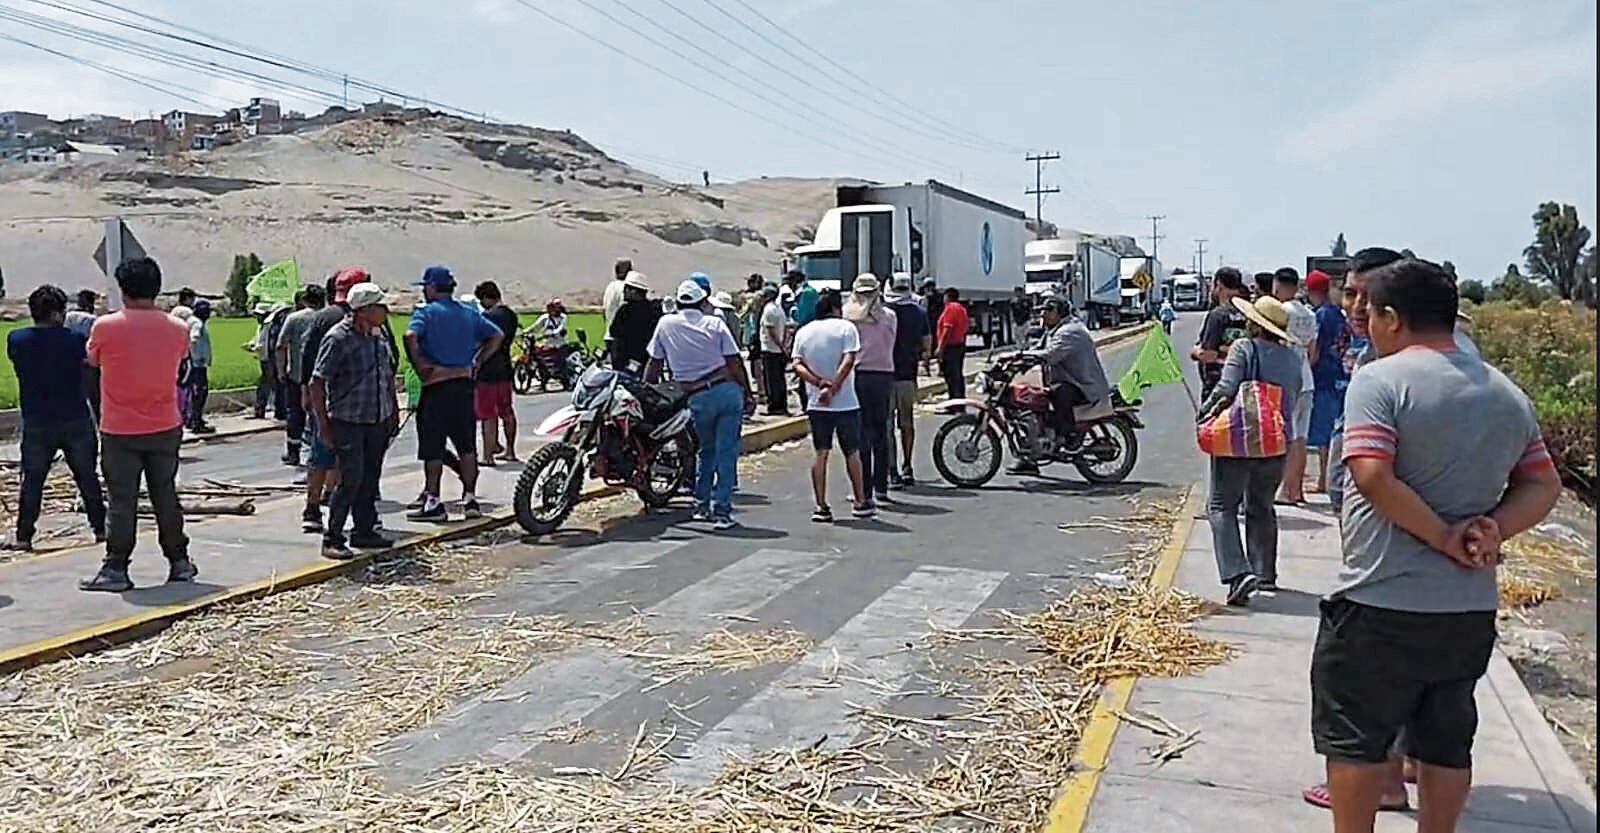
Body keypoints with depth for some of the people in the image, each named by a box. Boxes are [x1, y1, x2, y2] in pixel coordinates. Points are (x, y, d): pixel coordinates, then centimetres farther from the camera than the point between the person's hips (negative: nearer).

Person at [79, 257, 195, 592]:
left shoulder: (105, 327, -12)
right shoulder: (177, 329, -4)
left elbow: (92, 359, 7)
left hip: (119, 431, -3)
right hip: (165, 429, 3)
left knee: (121, 502, 2)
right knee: (166, 497, 12)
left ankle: (115, 569, 4)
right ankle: (179, 562, 18)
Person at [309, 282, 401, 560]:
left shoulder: (379, 335, 10)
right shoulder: (338, 338, -13)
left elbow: (389, 377, 21)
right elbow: (317, 382, -13)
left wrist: (394, 412, 18)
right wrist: (323, 423, -14)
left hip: (378, 421, 7)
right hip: (348, 421, -7)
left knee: (370, 478, 13)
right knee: (351, 479, -10)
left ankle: (364, 530, 25)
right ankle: (332, 539, -2)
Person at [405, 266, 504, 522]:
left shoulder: (426, 313, -6)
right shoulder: (470, 313, 11)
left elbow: (411, 336, -23)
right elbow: (497, 335, 11)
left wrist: (420, 364, -12)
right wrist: (478, 362, 10)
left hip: (436, 387, -5)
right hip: (464, 385, 5)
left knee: (432, 447, 0)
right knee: (467, 445, 10)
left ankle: (433, 502, 2)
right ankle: (470, 498, 13)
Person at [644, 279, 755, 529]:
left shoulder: (666, 324, 6)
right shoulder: (715, 324, 4)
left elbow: (654, 364, 11)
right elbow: (735, 362, 1)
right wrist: (748, 395, 8)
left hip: (698, 398, 1)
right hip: (728, 391, -1)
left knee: (707, 451, 22)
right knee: (726, 452, 3)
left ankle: (702, 504, 25)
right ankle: (721, 511, 1)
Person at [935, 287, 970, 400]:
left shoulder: (950, 308, -12)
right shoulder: (962, 308, 16)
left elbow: (947, 329, -20)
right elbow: (966, 327, 19)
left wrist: (940, 347, -22)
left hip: (950, 346, -10)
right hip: (961, 345, 10)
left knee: (951, 375, -9)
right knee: (959, 375, 15)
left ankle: (955, 398, -12)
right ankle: (961, 397, 21)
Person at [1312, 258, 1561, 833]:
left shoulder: (1379, 380, -14)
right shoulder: (1508, 394, 8)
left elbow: (1373, 477, -25)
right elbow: (1543, 487, 9)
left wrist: (1446, 539, -16)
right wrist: (1491, 530, -6)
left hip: (1380, 606, -6)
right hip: (1471, 608, 7)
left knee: (1355, 739, 8)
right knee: (1447, 742, 18)